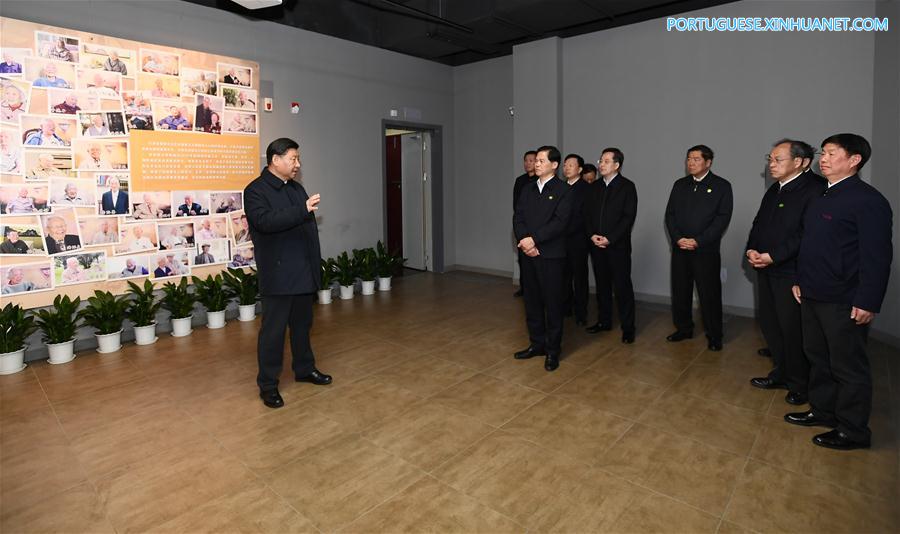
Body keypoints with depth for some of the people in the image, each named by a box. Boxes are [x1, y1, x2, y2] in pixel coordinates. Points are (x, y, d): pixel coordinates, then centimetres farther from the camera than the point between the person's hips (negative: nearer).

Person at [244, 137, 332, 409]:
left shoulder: (297, 188, 15)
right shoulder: (256, 190, -7)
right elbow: (265, 221, -25)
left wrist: (316, 262, 14)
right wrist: (302, 210, -29)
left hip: (304, 272, 7)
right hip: (278, 274, -7)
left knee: (302, 324, 17)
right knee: (273, 329, 1)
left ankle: (305, 368, 33)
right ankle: (268, 384, 12)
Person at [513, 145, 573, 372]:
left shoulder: (564, 190, -4)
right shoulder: (527, 189, 13)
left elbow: (559, 222, -15)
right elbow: (518, 217, 5)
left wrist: (534, 239, -20)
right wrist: (524, 241, -11)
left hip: (551, 255, -5)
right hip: (528, 254, 5)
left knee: (553, 303, 3)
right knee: (532, 302, 12)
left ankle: (553, 351, 14)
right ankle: (536, 344, 26)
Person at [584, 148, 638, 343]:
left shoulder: (627, 186, -3)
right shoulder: (595, 186, 12)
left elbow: (629, 217, -10)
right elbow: (587, 214, 11)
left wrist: (610, 239, -16)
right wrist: (592, 235, -6)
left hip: (618, 245, -5)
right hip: (596, 245, 5)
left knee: (622, 286, -2)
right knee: (602, 285, 12)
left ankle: (627, 328, 7)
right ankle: (604, 321, 24)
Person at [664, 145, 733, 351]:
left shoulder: (721, 186, 0)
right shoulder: (680, 184, 12)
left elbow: (723, 218, -8)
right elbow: (670, 214, 8)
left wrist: (698, 241, -16)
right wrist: (678, 238, -8)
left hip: (706, 250, -4)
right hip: (680, 249, 4)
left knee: (709, 294, 1)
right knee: (680, 291, 9)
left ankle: (714, 336, 14)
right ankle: (684, 329, 24)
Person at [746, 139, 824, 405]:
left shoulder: (813, 190, -13)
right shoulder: (774, 191, 15)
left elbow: (806, 234, -20)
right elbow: (758, 224, 15)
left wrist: (773, 256, -21)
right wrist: (752, 250, -2)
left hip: (791, 272, -8)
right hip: (766, 270, 8)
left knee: (793, 330, 2)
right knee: (770, 324, 15)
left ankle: (799, 384, 19)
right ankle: (781, 374, 31)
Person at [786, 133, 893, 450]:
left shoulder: (868, 200, -13)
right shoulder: (820, 197, 12)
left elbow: (877, 255, -17)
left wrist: (868, 302, -20)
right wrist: (801, 280, 16)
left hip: (843, 302, -8)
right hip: (812, 296, 8)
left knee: (848, 367, 5)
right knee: (818, 357, 19)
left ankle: (853, 431, 20)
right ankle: (822, 411, 34)